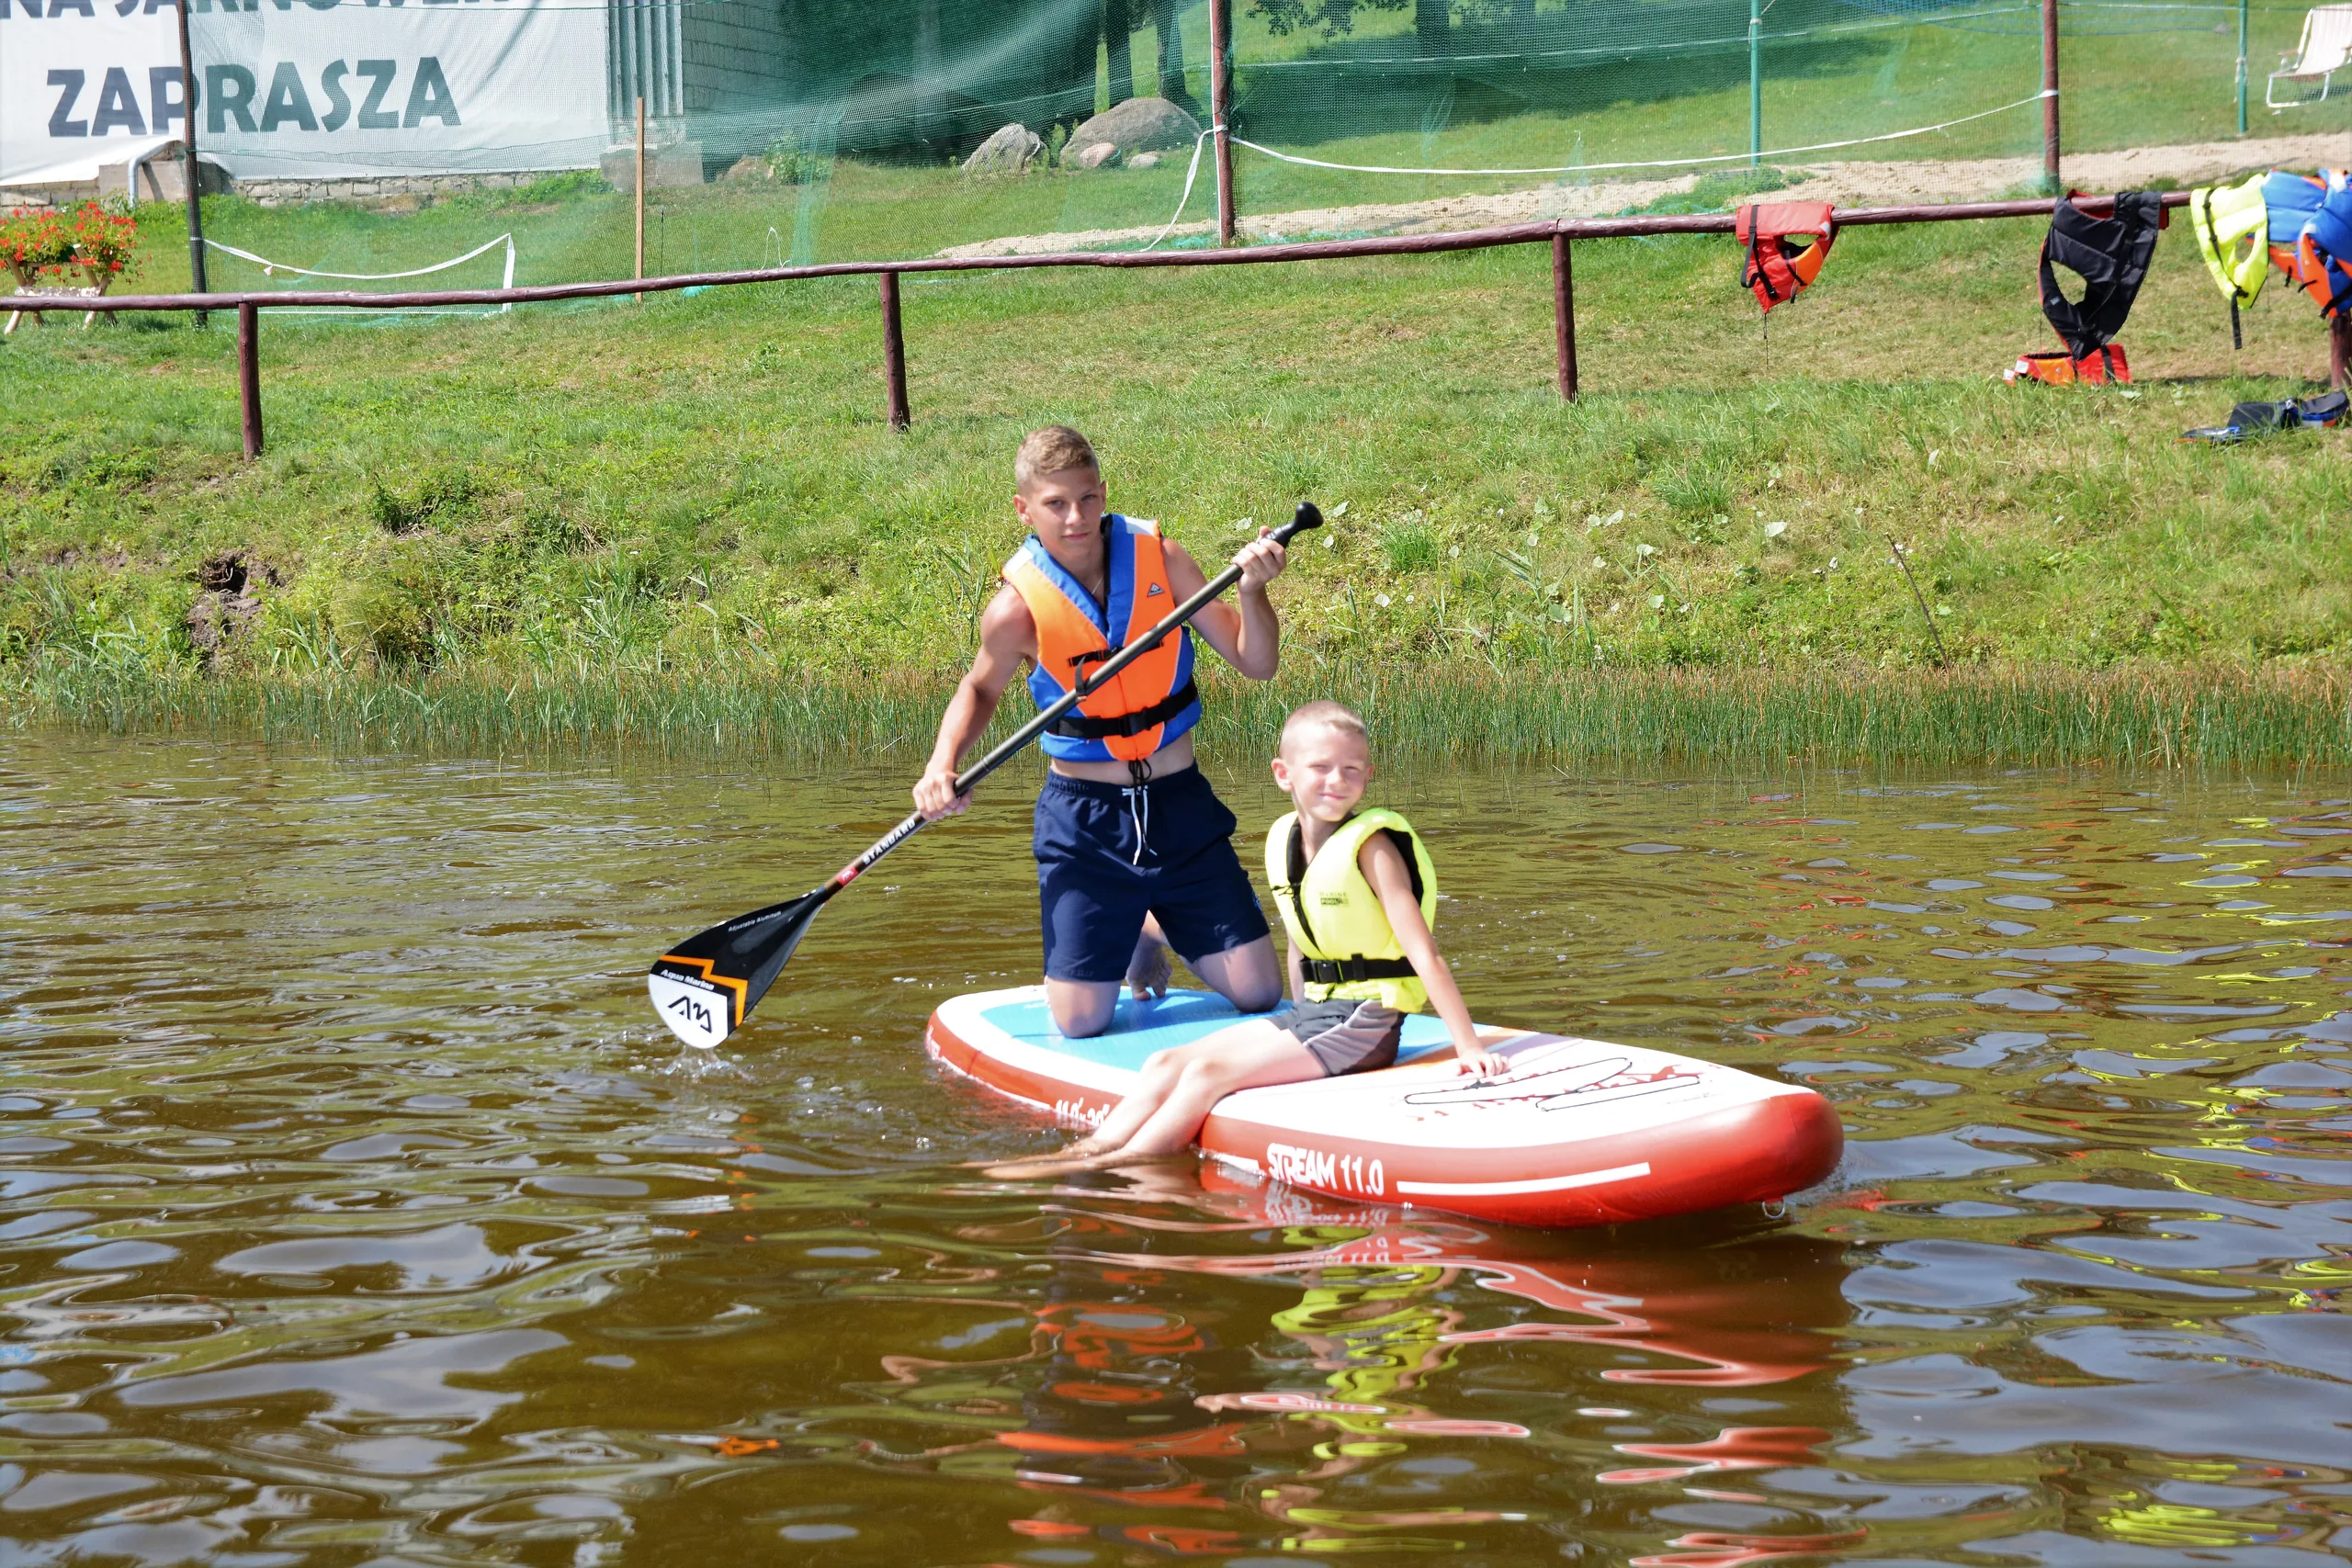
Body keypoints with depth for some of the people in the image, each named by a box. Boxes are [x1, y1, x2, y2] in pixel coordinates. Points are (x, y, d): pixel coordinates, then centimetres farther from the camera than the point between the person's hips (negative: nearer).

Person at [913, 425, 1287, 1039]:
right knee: (1080, 1025, -4)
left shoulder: (1159, 559, -7)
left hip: (1181, 807, 2)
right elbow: (980, 690, 9)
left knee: (1259, 993, -1)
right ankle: (1134, 938, 30)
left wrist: (1251, 593, -23)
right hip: (1084, 818, -2)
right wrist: (942, 764, -8)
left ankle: (1158, 925, 31)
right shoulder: (1018, 609, -12)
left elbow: (1257, 664, -4)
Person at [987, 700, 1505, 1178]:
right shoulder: (1283, 839, 8)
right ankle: (1083, 1154, -18)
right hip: (1311, 1016, 8)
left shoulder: (1371, 846, -14)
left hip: (1365, 1026, -8)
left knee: (1210, 1073, -22)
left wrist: (1468, 1045, -24)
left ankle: (1119, 1170, -24)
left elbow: (1423, 951, -19)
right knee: (1166, 1065, -6)